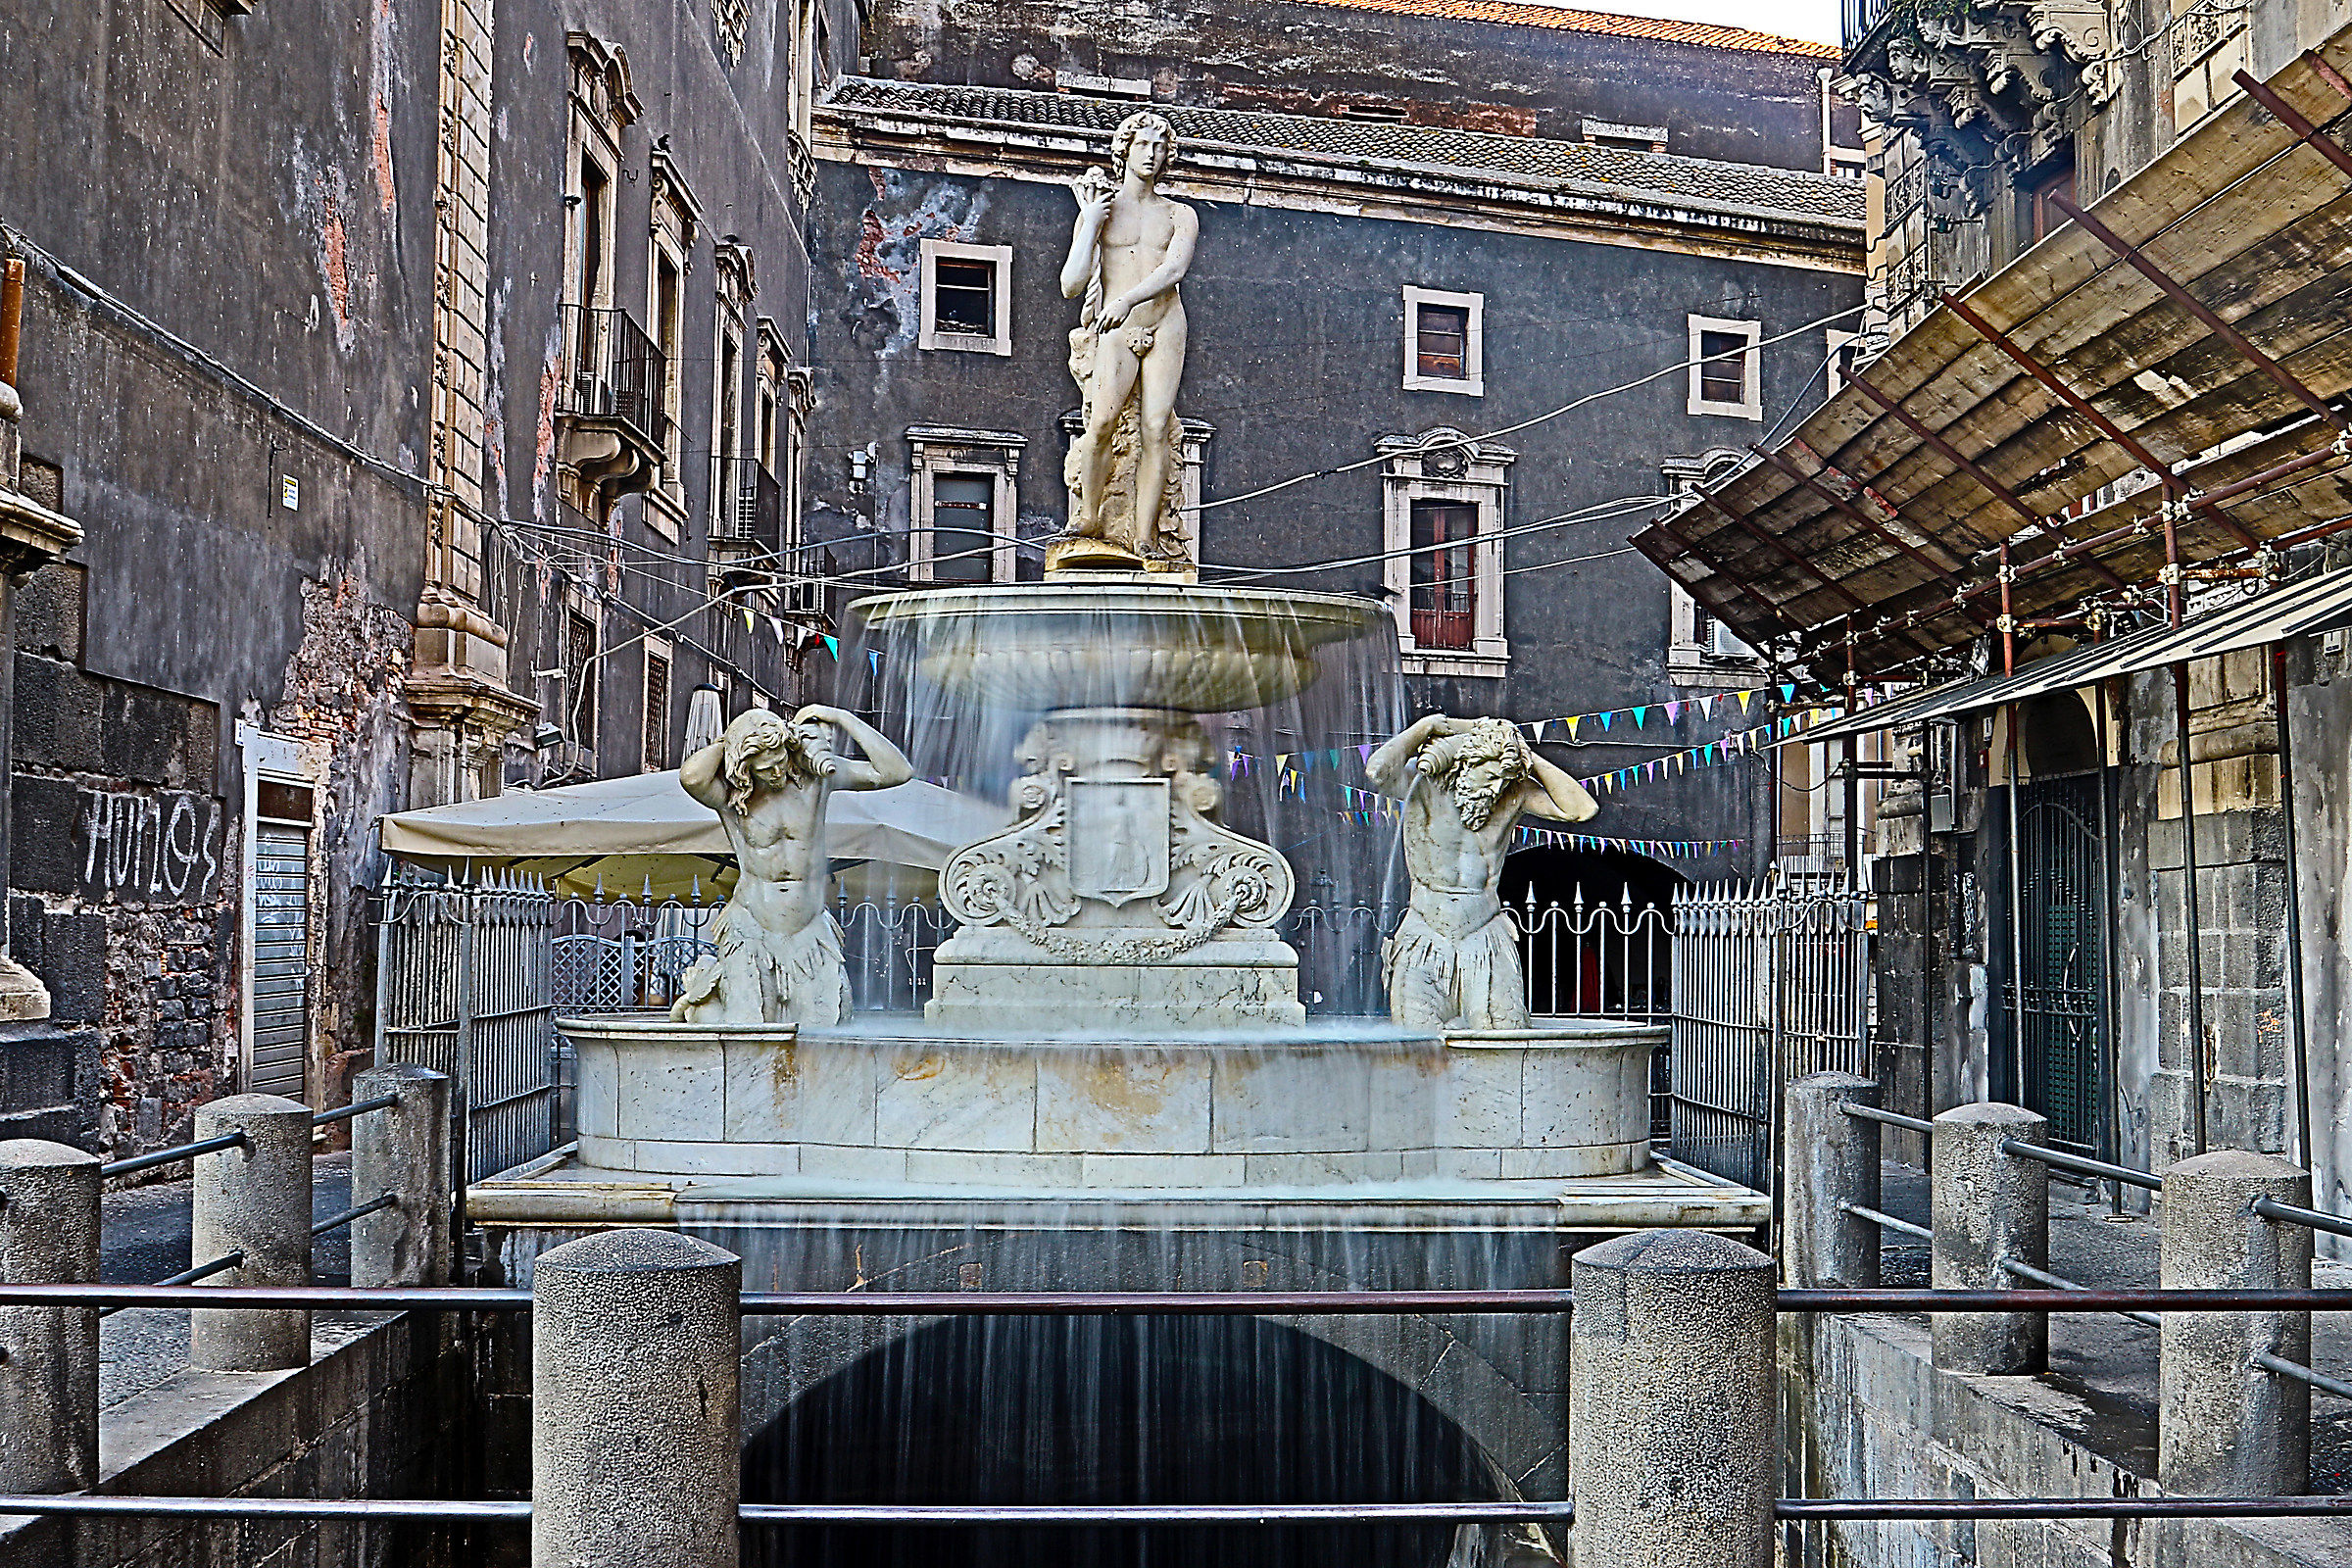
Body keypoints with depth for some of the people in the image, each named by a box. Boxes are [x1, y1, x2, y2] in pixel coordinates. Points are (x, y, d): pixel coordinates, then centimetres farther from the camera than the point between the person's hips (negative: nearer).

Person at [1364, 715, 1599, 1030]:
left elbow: (1582, 809, -5)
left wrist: (1531, 760, -5)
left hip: (1486, 941, 2)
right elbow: (1377, 771, -26)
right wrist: (1426, 726, -14)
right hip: (1424, 941, -2)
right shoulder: (1423, 782, -5)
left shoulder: (1516, 793, 4)